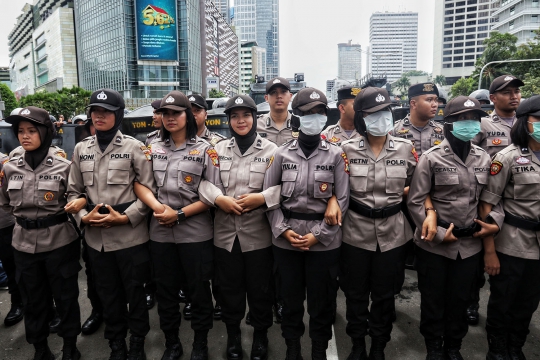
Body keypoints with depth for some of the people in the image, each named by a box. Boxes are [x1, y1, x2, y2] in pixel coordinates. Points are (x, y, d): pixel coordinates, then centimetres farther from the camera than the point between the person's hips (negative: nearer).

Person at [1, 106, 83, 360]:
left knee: (65, 295, 10)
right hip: (24, 242, 4)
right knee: (33, 298, 16)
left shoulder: (63, 166, -9)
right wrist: (23, 216, 10)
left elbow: (80, 195, 2)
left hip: (60, 241, -3)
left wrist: (79, 202, -13)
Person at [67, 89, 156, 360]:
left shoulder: (134, 147, -6)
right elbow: (73, 191, 10)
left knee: (134, 291, 10)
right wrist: (83, 217, -7)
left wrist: (125, 217, -15)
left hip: (131, 235, -4)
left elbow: (149, 190, -7)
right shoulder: (81, 149, 7)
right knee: (107, 293, 17)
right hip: (95, 238, 4)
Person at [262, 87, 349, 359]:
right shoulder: (282, 154, 1)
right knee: (290, 297, 13)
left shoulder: (336, 155, -1)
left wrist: (318, 234, -10)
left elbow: (342, 200, -3)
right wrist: (284, 230, -8)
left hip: (325, 240, -1)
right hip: (286, 240, 1)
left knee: (321, 299, 10)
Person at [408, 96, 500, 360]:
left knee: (460, 298, 17)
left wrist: (494, 224, -3)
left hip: (469, 244, 4)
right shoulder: (431, 158, -11)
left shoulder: (484, 158, 4)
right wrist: (439, 234, -14)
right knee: (433, 298, 11)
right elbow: (415, 202, -12)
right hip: (434, 245, -4)